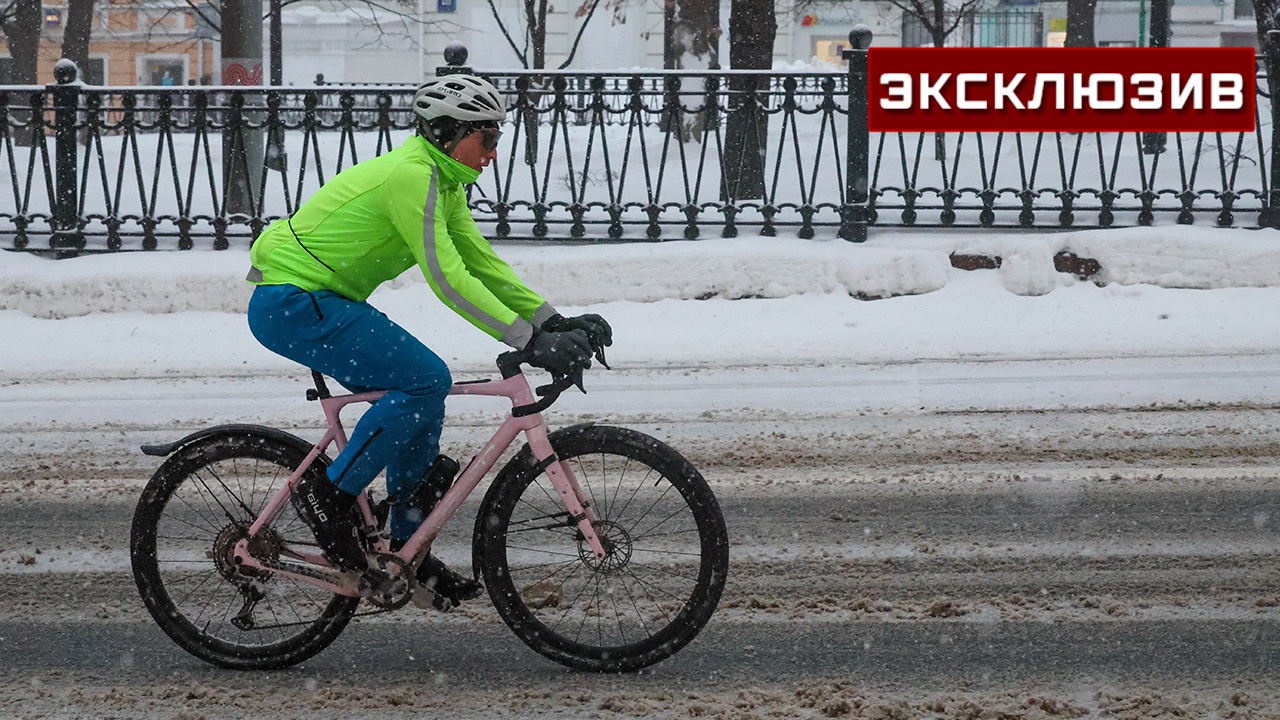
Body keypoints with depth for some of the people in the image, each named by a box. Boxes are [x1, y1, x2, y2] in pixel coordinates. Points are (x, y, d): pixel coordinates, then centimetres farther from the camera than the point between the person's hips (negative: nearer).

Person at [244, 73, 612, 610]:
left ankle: (408, 548, 13)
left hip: (319, 303, 10)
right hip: (291, 304, -10)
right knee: (424, 380, -19)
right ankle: (330, 495, -10)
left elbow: (483, 263, 14)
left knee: (423, 393, 7)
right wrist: (529, 341, -27)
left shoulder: (443, 183, 12)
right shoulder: (411, 175, -20)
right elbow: (446, 278, -25)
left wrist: (552, 322, 3)